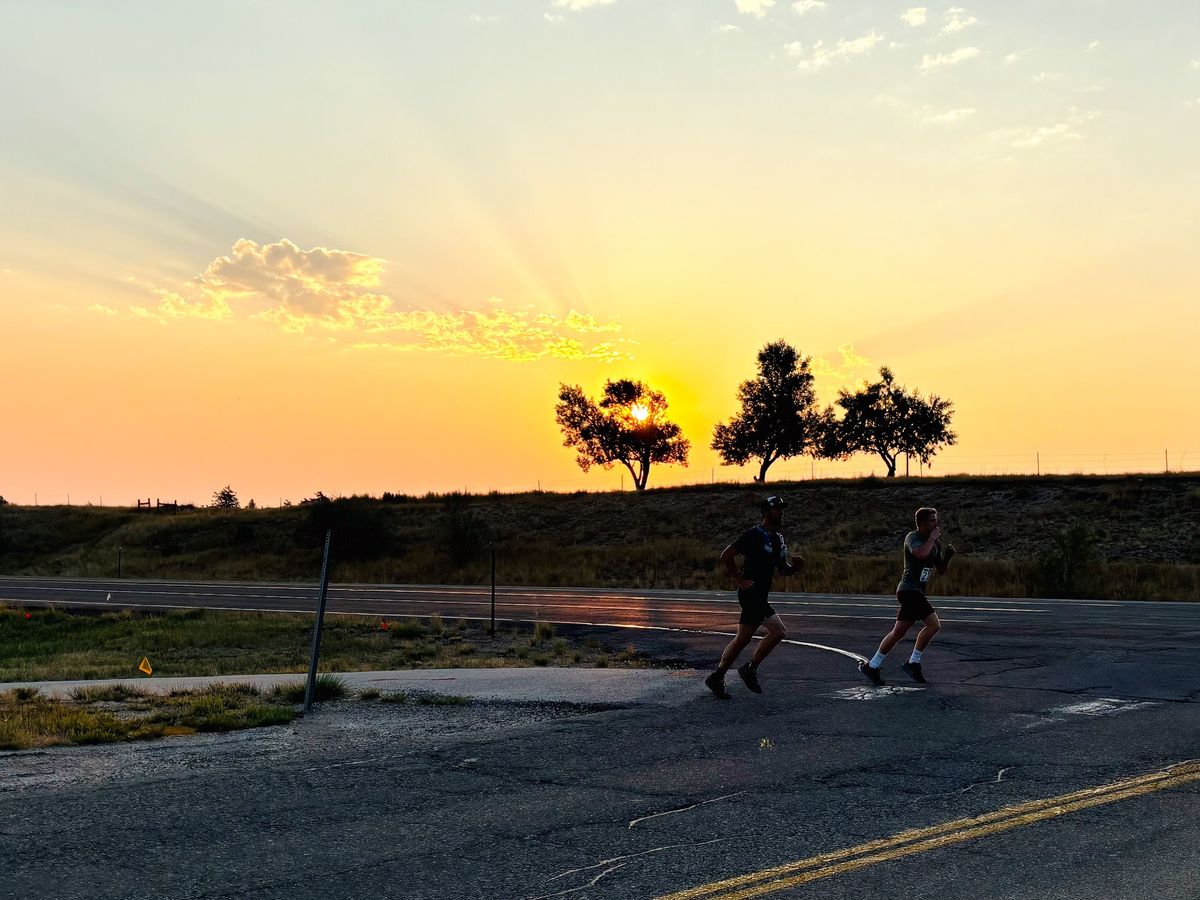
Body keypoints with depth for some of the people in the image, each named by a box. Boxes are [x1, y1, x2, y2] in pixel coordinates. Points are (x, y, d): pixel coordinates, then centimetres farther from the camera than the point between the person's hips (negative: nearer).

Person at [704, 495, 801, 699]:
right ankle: (750, 670, -3)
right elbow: (726, 556, -14)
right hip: (751, 592, -9)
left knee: (743, 639, 6)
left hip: (760, 596, 9)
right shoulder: (753, 535, -11)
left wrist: (795, 566, -1)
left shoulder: (778, 539, 15)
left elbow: (784, 568, 21)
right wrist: (739, 580, -14)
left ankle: (717, 677, 13)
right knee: (778, 631, -12)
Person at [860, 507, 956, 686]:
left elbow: (941, 571, 21)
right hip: (909, 589, -9)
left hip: (916, 592, 9)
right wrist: (932, 538, -15)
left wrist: (947, 557, 2)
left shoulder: (936, 544, 16)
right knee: (934, 624, -17)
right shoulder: (912, 537, -8)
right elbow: (921, 554, -29)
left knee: (898, 633, 11)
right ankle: (913, 663, -8)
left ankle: (871, 666, 17)